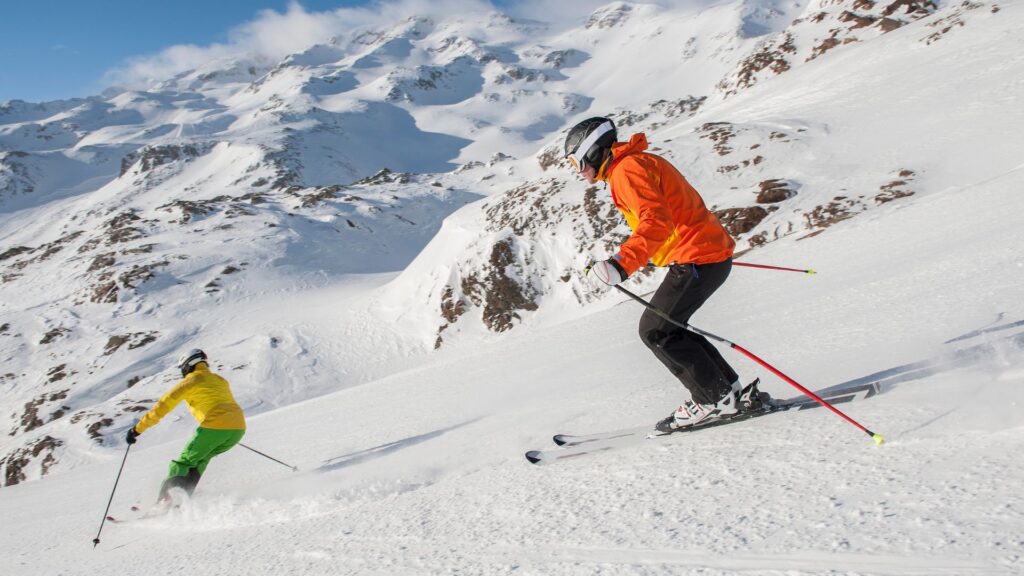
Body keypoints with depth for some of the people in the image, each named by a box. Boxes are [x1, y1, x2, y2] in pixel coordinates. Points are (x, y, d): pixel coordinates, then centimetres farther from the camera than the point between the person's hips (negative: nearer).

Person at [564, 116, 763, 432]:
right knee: (669, 328, 15)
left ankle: (717, 398, 3)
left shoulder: (628, 169, -14)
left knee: (655, 330, -4)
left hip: (697, 257, -10)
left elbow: (656, 223, -29)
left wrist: (622, 263, -41)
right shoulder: (637, 163, 18)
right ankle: (734, 392, 19)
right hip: (710, 252, 10)